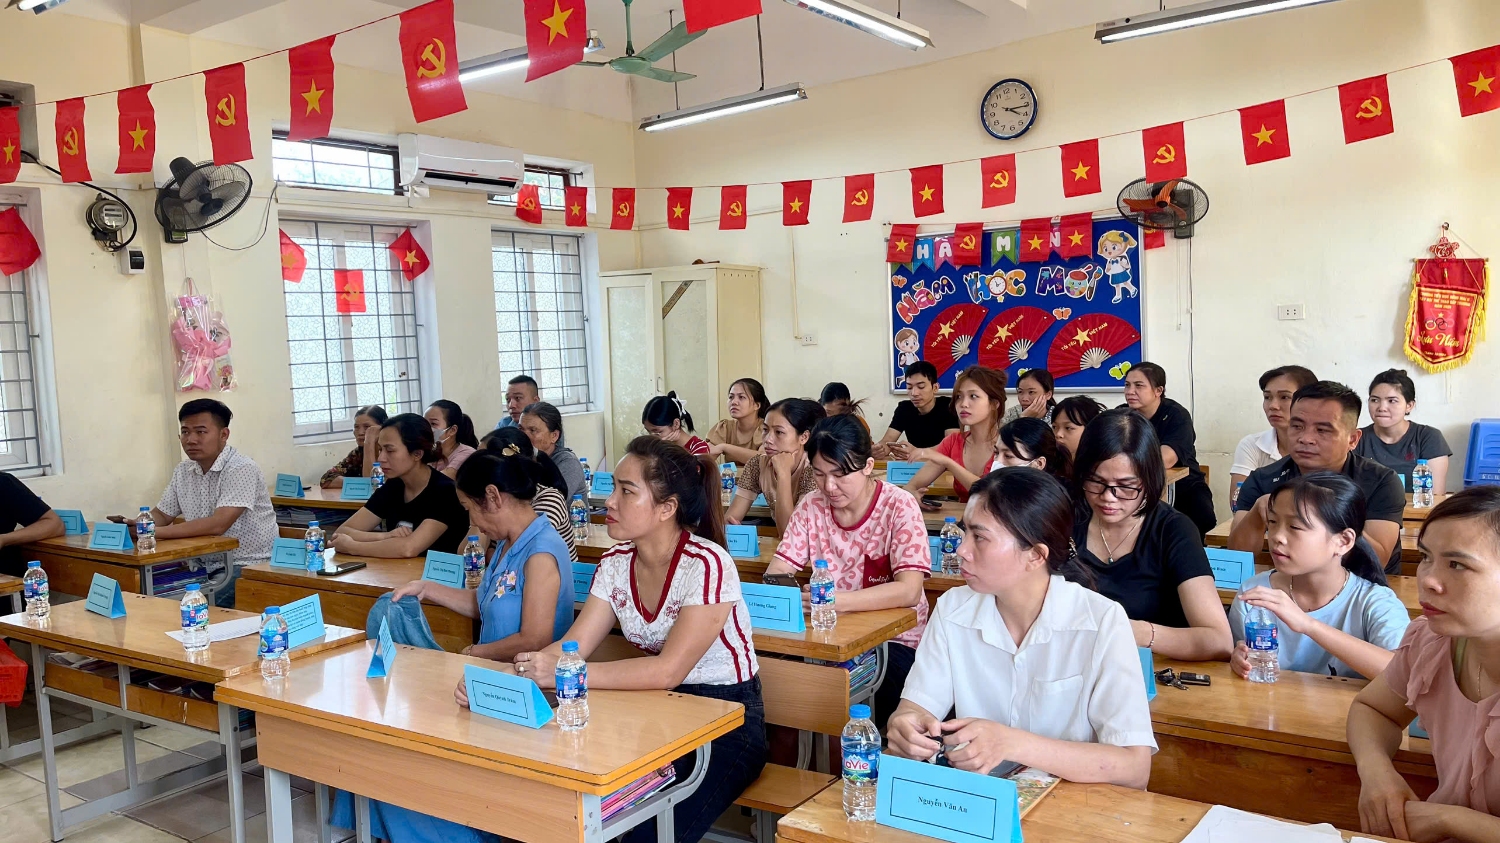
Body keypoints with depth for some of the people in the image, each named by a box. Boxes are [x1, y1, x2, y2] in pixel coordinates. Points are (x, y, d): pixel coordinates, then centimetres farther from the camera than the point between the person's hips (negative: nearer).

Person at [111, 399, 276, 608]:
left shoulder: (241, 469, -18)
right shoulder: (183, 471, 6)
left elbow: (217, 525, -28)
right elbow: (162, 515, 15)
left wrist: (154, 532, -27)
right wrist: (134, 524, -8)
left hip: (252, 566, -7)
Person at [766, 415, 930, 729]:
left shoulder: (899, 506, -11)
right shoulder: (812, 507, 1)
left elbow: (909, 591, -22)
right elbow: (777, 573, -3)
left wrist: (835, 600, -37)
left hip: (894, 636, -4)